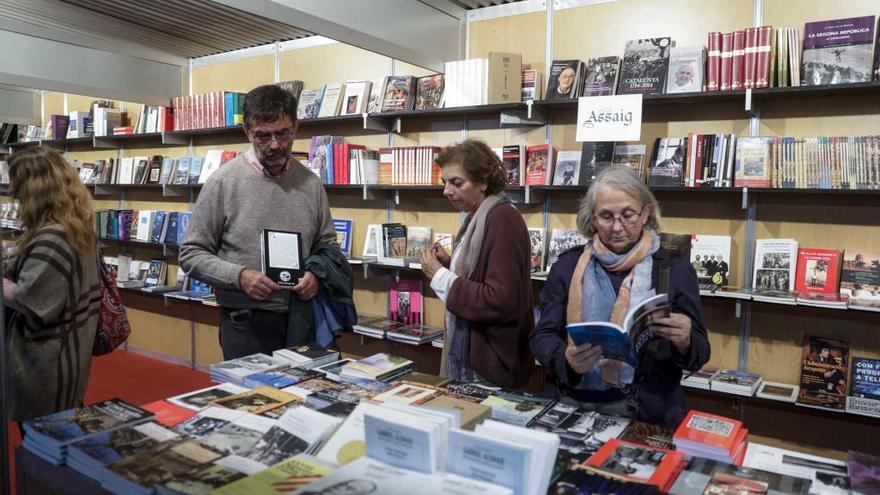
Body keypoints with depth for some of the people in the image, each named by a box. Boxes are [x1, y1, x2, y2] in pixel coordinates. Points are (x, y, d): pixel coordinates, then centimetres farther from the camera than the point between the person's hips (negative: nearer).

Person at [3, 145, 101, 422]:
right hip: (66, 354, 9)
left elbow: (28, 302, -23)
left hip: (45, 363, -9)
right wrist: (11, 268, 10)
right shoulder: (77, 227, 6)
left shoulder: (51, 237, -23)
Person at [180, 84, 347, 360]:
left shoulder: (311, 183, 2)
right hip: (246, 324, -3)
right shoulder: (223, 182, -7)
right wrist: (240, 276, -18)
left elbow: (327, 244, 12)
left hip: (302, 321, 3)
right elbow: (192, 254, -4)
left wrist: (316, 274, -8)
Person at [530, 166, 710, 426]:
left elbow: (699, 353, 5)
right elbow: (542, 336, 4)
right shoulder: (568, 265, 5)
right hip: (571, 408, 1)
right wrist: (566, 359, -17)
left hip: (646, 414, 0)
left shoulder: (674, 267, 3)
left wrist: (685, 342, -18)